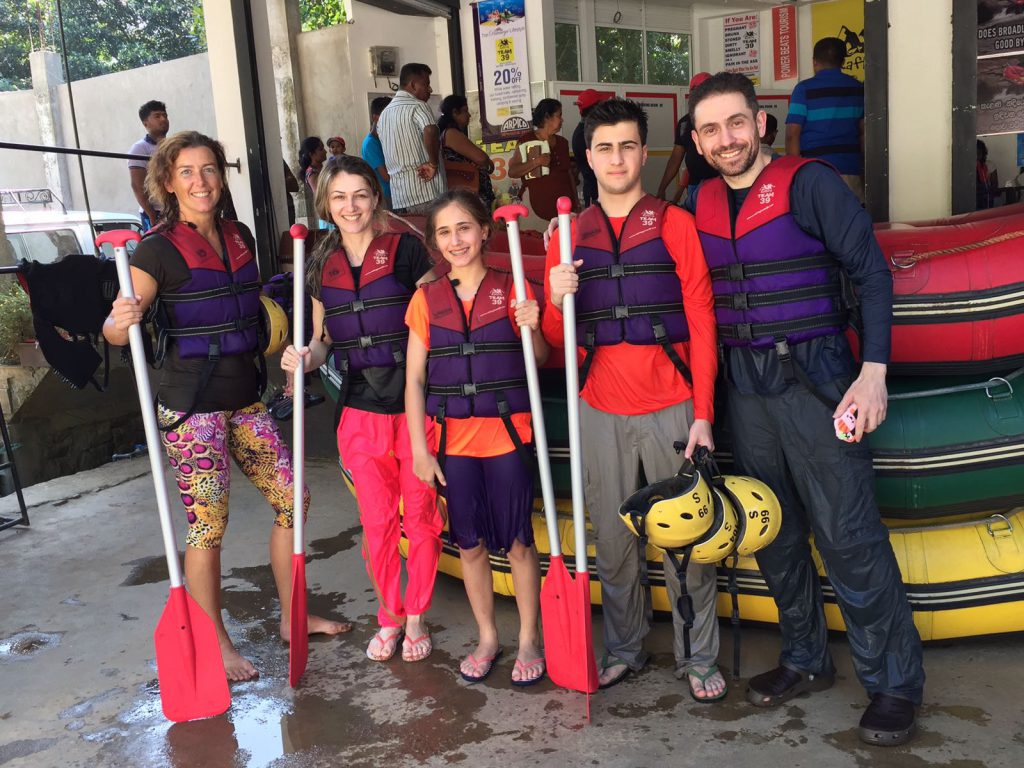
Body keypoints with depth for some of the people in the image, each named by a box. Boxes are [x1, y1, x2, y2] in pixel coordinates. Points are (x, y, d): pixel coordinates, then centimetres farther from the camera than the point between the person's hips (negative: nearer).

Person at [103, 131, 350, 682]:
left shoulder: (240, 237, 9)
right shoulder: (160, 248, -10)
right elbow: (115, 332, -16)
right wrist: (121, 321, -38)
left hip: (243, 399, 7)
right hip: (191, 406, -7)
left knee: (291, 499, 10)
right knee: (208, 526, -2)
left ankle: (291, 617, 28)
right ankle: (216, 645, 17)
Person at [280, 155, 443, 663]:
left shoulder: (405, 250, -4)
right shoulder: (321, 268, 9)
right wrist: (307, 356, -6)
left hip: (415, 403, -3)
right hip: (360, 411, 3)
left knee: (421, 517, 6)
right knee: (376, 523, 9)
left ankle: (417, 615, 26)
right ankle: (390, 616, 30)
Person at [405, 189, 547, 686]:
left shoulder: (512, 289, -1)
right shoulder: (427, 300, 3)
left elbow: (540, 360, 2)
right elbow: (414, 380, 3)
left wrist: (532, 329, -20)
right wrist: (419, 449, -3)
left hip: (507, 434, -2)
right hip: (453, 439, 2)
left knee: (518, 541, 5)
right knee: (470, 544, 11)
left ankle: (529, 640, 23)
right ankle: (487, 638, 29)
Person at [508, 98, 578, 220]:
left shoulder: (562, 143, 15)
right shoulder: (526, 141, -2)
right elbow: (512, 172, -9)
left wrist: (576, 201, 16)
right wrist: (536, 162, -19)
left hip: (566, 203, 5)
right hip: (541, 205, -5)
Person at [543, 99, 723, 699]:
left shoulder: (675, 224, 2)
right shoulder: (569, 237, 9)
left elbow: (702, 324, 0)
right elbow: (558, 342, 10)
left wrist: (703, 416, -7)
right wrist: (557, 301, -12)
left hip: (671, 408, -2)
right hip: (601, 412, 2)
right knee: (613, 540, 10)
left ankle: (699, 658, 19)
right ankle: (624, 650, 26)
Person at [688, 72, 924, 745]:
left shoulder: (808, 183, -7)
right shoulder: (699, 203, 9)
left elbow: (872, 273, -8)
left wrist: (874, 370, -16)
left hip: (813, 378, -5)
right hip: (744, 386, 6)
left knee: (848, 534, -4)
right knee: (773, 533, 13)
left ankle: (895, 683, 12)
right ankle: (807, 659, 30)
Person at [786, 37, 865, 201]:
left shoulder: (805, 89, -2)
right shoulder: (858, 88, 10)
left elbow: (792, 135, -7)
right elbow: (864, 133, 11)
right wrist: (863, 169, 18)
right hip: (851, 170, 4)